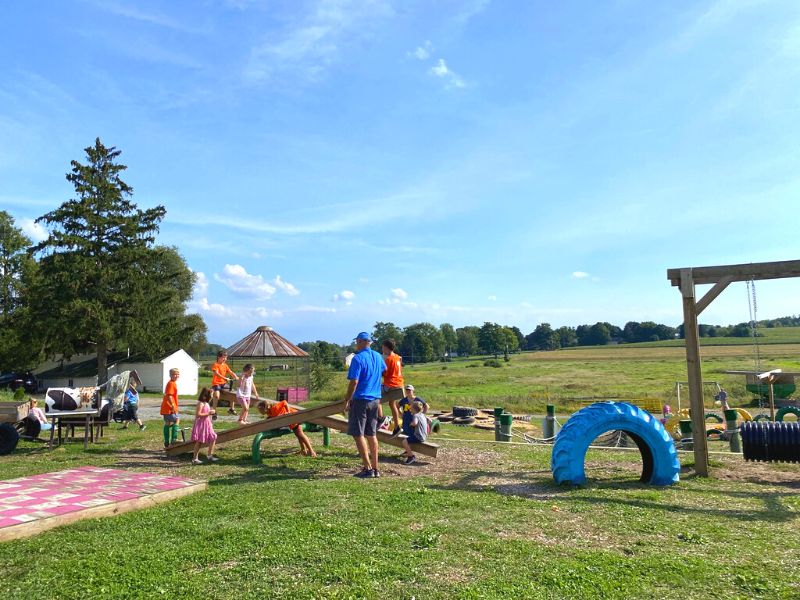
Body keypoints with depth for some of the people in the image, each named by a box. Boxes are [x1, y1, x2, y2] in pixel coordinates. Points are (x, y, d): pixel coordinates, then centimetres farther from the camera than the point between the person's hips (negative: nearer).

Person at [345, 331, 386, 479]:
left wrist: (347, 401, -11)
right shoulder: (378, 356, 9)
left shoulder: (358, 358, -13)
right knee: (372, 435, 12)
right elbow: (384, 370, 29)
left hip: (360, 400, -7)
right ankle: (375, 469, 15)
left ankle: (367, 468, -3)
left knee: (358, 434, 0)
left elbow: (354, 382, -18)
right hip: (375, 400, 7)